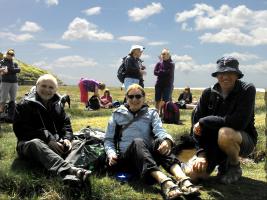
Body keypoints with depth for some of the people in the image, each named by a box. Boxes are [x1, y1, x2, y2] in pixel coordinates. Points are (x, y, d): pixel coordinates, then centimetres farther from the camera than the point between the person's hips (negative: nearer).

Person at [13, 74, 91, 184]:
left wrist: (67, 138, -8)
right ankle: (68, 170, -67)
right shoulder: (25, 105, -1)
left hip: (56, 144, 6)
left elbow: (66, 123, 18)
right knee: (36, 143, -38)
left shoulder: (57, 105, 17)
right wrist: (48, 140, -22)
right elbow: (20, 129, -12)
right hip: (29, 144, -5)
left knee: (77, 143, -15)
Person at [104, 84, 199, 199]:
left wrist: (167, 140, -29)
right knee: (137, 142, -35)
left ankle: (184, 181, -54)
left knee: (160, 141, -30)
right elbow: (108, 139, 15)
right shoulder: (117, 114, 15)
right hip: (126, 157, -1)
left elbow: (159, 130, -5)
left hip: (148, 153, 2)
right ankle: (166, 183, -60)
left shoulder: (151, 113, 15)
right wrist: (111, 154, -7)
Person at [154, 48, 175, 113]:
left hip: (167, 84, -3)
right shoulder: (159, 63, 8)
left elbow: (169, 73, -11)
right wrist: (165, 73, -8)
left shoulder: (171, 64, 0)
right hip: (159, 84, 3)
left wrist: (160, 71, -3)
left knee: (165, 100, -10)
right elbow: (155, 72, -3)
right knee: (157, 100, 6)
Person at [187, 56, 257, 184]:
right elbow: (197, 125, -5)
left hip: (243, 140, -4)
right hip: (212, 144, 4)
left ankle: (235, 167, -5)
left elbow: (238, 122, -28)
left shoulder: (247, 90, -15)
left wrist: (204, 121, -20)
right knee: (195, 173, -13)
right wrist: (201, 153, -16)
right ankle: (223, 163, 19)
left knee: (225, 133, -37)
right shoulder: (208, 93, -3)